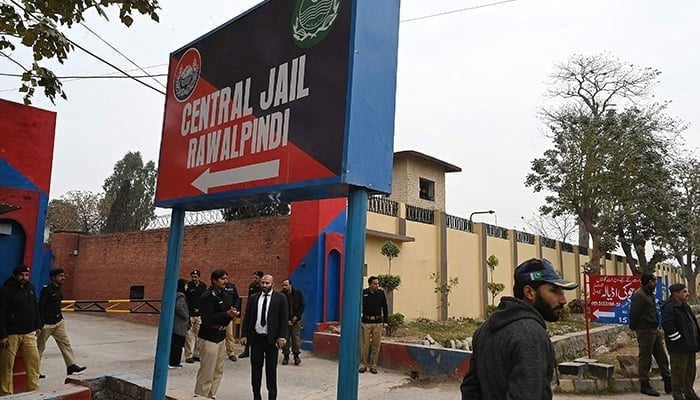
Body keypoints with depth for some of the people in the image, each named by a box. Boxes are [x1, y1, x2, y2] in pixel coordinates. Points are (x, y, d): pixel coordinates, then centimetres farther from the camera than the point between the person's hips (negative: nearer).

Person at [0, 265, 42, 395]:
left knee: (34, 360, 4)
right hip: (11, 334, -5)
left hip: (29, 333, 6)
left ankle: (33, 389, 14)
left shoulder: (30, 288, 9)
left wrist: (37, 326, 15)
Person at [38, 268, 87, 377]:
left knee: (65, 343, 4)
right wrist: (41, 323, -20)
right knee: (40, 346, 7)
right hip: (47, 323, -8)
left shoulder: (58, 289, 8)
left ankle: (71, 365, 6)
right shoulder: (46, 289, -17)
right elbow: (40, 307, -18)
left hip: (58, 322, 8)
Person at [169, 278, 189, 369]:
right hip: (179, 325, -10)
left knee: (174, 343, 15)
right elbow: (179, 307, -29)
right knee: (178, 344, -2)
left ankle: (172, 361, 23)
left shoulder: (175, 295, 13)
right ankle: (174, 363, 4)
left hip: (174, 324, 10)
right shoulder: (181, 296, -16)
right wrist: (186, 316, -16)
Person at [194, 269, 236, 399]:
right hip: (209, 338, -8)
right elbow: (206, 318, -19)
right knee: (207, 372, -4)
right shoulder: (208, 295, -13)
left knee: (218, 371, 14)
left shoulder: (226, 295, 10)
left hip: (221, 337, 8)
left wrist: (232, 314, -7)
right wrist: (226, 314, -23)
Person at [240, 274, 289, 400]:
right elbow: (247, 317, 9)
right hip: (256, 337, 3)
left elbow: (284, 318, -6)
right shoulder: (253, 298, 7)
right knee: (255, 368, 10)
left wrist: (282, 336, -13)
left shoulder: (280, 298, -2)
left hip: (272, 338, -3)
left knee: (271, 369, 7)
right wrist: (244, 335, 3)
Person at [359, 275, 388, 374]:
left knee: (376, 345, 4)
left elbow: (385, 308, 9)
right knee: (365, 345, 1)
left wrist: (386, 321, 5)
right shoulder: (363, 293, -2)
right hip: (366, 322, -1)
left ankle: (373, 366, 14)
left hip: (378, 323, 2)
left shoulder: (381, 293, 3)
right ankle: (363, 364, 14)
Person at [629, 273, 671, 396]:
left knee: (662, 357, 14)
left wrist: (658, 328, 15)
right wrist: (634, 328, -12)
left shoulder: (650, 294, 15)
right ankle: (644, 386, 9)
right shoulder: (638, 295, -17)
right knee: (645, 359, 0)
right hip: (645, 331, -10)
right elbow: (634, 314, -19)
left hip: (655, 330, 10)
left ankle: (668, 384, 23)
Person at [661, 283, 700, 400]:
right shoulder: (669, 307, -17)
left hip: (690, 345, 10)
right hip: (679, 348, -10)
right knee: (679, 371, -2)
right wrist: (679, 341, -21)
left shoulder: (684, 306, 16)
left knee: (690, 370, 18)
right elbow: (668, 325, -25)